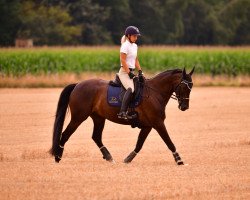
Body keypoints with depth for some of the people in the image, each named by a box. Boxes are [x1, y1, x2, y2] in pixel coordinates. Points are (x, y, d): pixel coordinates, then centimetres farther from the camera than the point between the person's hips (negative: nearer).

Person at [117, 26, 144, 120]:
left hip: (131, 72, 10)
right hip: (124, 72, -10)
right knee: (130, 88, -29)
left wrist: (140, 72, 7)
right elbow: (123, 61, -16)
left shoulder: (134, 46, 16)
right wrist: (129, 73, -18)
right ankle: (122, 112, -38)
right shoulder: (125, 46, -11)